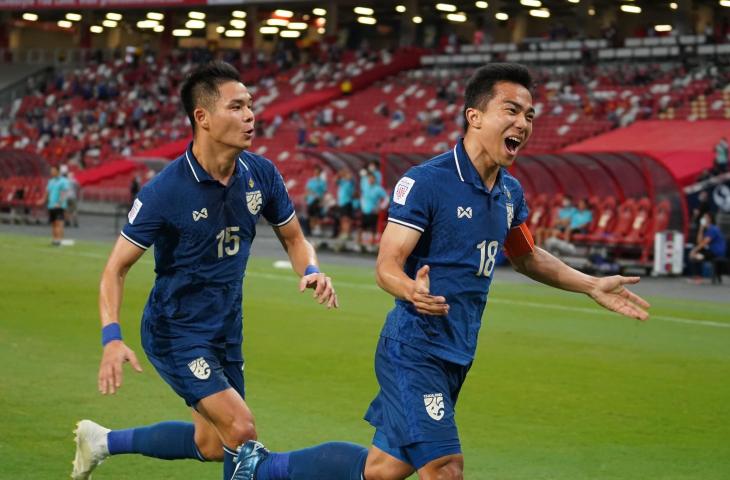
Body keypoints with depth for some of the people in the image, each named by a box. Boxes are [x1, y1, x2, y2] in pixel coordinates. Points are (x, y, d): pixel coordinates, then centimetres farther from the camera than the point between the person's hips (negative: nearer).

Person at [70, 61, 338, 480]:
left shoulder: (262, 175, -7)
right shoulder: (165, 191, -22)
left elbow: (294, 238, 9)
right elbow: (117, 268, -15)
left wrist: (312, 271, -14)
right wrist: (112, 337, -29)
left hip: (226, 331, 7)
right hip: (175, 331, -7)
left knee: (211, 446, 17)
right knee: (241, 430, -20)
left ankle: (103, 440, 36)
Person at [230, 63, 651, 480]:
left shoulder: (510, 192, 9)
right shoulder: (425, 182, -15)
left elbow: (526, 257, 27)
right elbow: (387, 265, -18)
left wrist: (593, 286, 21)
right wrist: (413, 290, -40)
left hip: (456, 357, 8)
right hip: (414, 351, -8)